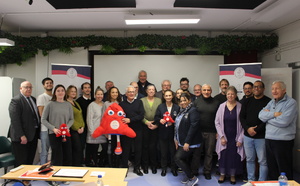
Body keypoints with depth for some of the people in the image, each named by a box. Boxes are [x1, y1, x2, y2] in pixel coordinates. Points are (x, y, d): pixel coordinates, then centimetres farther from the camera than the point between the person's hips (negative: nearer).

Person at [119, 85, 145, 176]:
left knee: (138, 149, 9)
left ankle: (137, 168, 24)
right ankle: (124, 168, 18)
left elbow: (142, 115, -6)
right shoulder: (122, 104, 4)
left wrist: (130, 120, -15)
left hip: (138, 129, 1)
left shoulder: (139, 102, 5)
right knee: (125, 150, 5)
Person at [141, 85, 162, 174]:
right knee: (145, 146, 4)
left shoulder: (159, 100, 8)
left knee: (153, 146, 0)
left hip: (155, 127, 0)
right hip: (145, 126, 0)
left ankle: (153, 165, 16)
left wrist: (157, 124, -8)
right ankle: (145, 165, 18)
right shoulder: (142, 100, 5)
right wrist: (147, 122, -12)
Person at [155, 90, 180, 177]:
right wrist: (160, 120, -19)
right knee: (163, 151, 7)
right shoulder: (160, 106, 4)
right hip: (163, 133, 1)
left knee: (173, 151, 4)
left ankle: (174, 168, 21)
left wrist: (172, 123, -18)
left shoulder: (177, 107, 0)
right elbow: (156, 118, 1)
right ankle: (164, 168, 22)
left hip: (173, 133, -1)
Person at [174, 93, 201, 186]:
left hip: (190, 142, -8)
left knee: (178, 158, -11)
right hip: (182, 141, 8)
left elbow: (193, 126, -21)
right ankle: (189, 176, 29)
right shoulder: (182, 111, 11)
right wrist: (177, 138, 11)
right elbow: (178, 126, 16)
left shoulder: (193, 110, -14)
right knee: (183, 159, 12)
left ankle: (192, 178, 2)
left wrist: (187, 142, -22)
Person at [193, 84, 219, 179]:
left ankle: (207, 171, 26)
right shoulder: (196, 102, 2)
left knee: (209, 153, 10)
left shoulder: (216, 103, 2)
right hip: (198, 131, 0)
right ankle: (194, 170, 24)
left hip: (211, 132, 0)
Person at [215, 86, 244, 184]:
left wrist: (240, 139, -7)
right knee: (223, 155, 6)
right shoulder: (222, 106, -1)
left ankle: (232, 175, 26)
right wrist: (221, 136, -4)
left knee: (234, 156, 6)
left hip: (235, 137, -1)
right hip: (224, 137, 1)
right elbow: (217, 122, 1)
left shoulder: (240, 106, -6)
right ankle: (222, 174, 25)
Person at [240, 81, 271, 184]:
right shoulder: (247, 101, 10)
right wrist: (247, 128, -8)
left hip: (261, 136, -4)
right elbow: (242, 117, 7)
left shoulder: (268, 101, -3)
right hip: (247, 136, 4)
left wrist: (256, 130, -14)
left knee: (263, 161, 2)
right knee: (249, 159, 12)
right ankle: (250, 180, 24)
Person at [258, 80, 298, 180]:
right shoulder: (271, 102, 13)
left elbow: (284, 121, -21)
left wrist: (268, 117, -8)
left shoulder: (291, 103, -8)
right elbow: (261, 115, -1)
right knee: (272, 169, 17)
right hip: (269, 139, 7)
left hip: (283, 141, -6)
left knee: (285, 172, 4)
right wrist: (274, 114, -16)